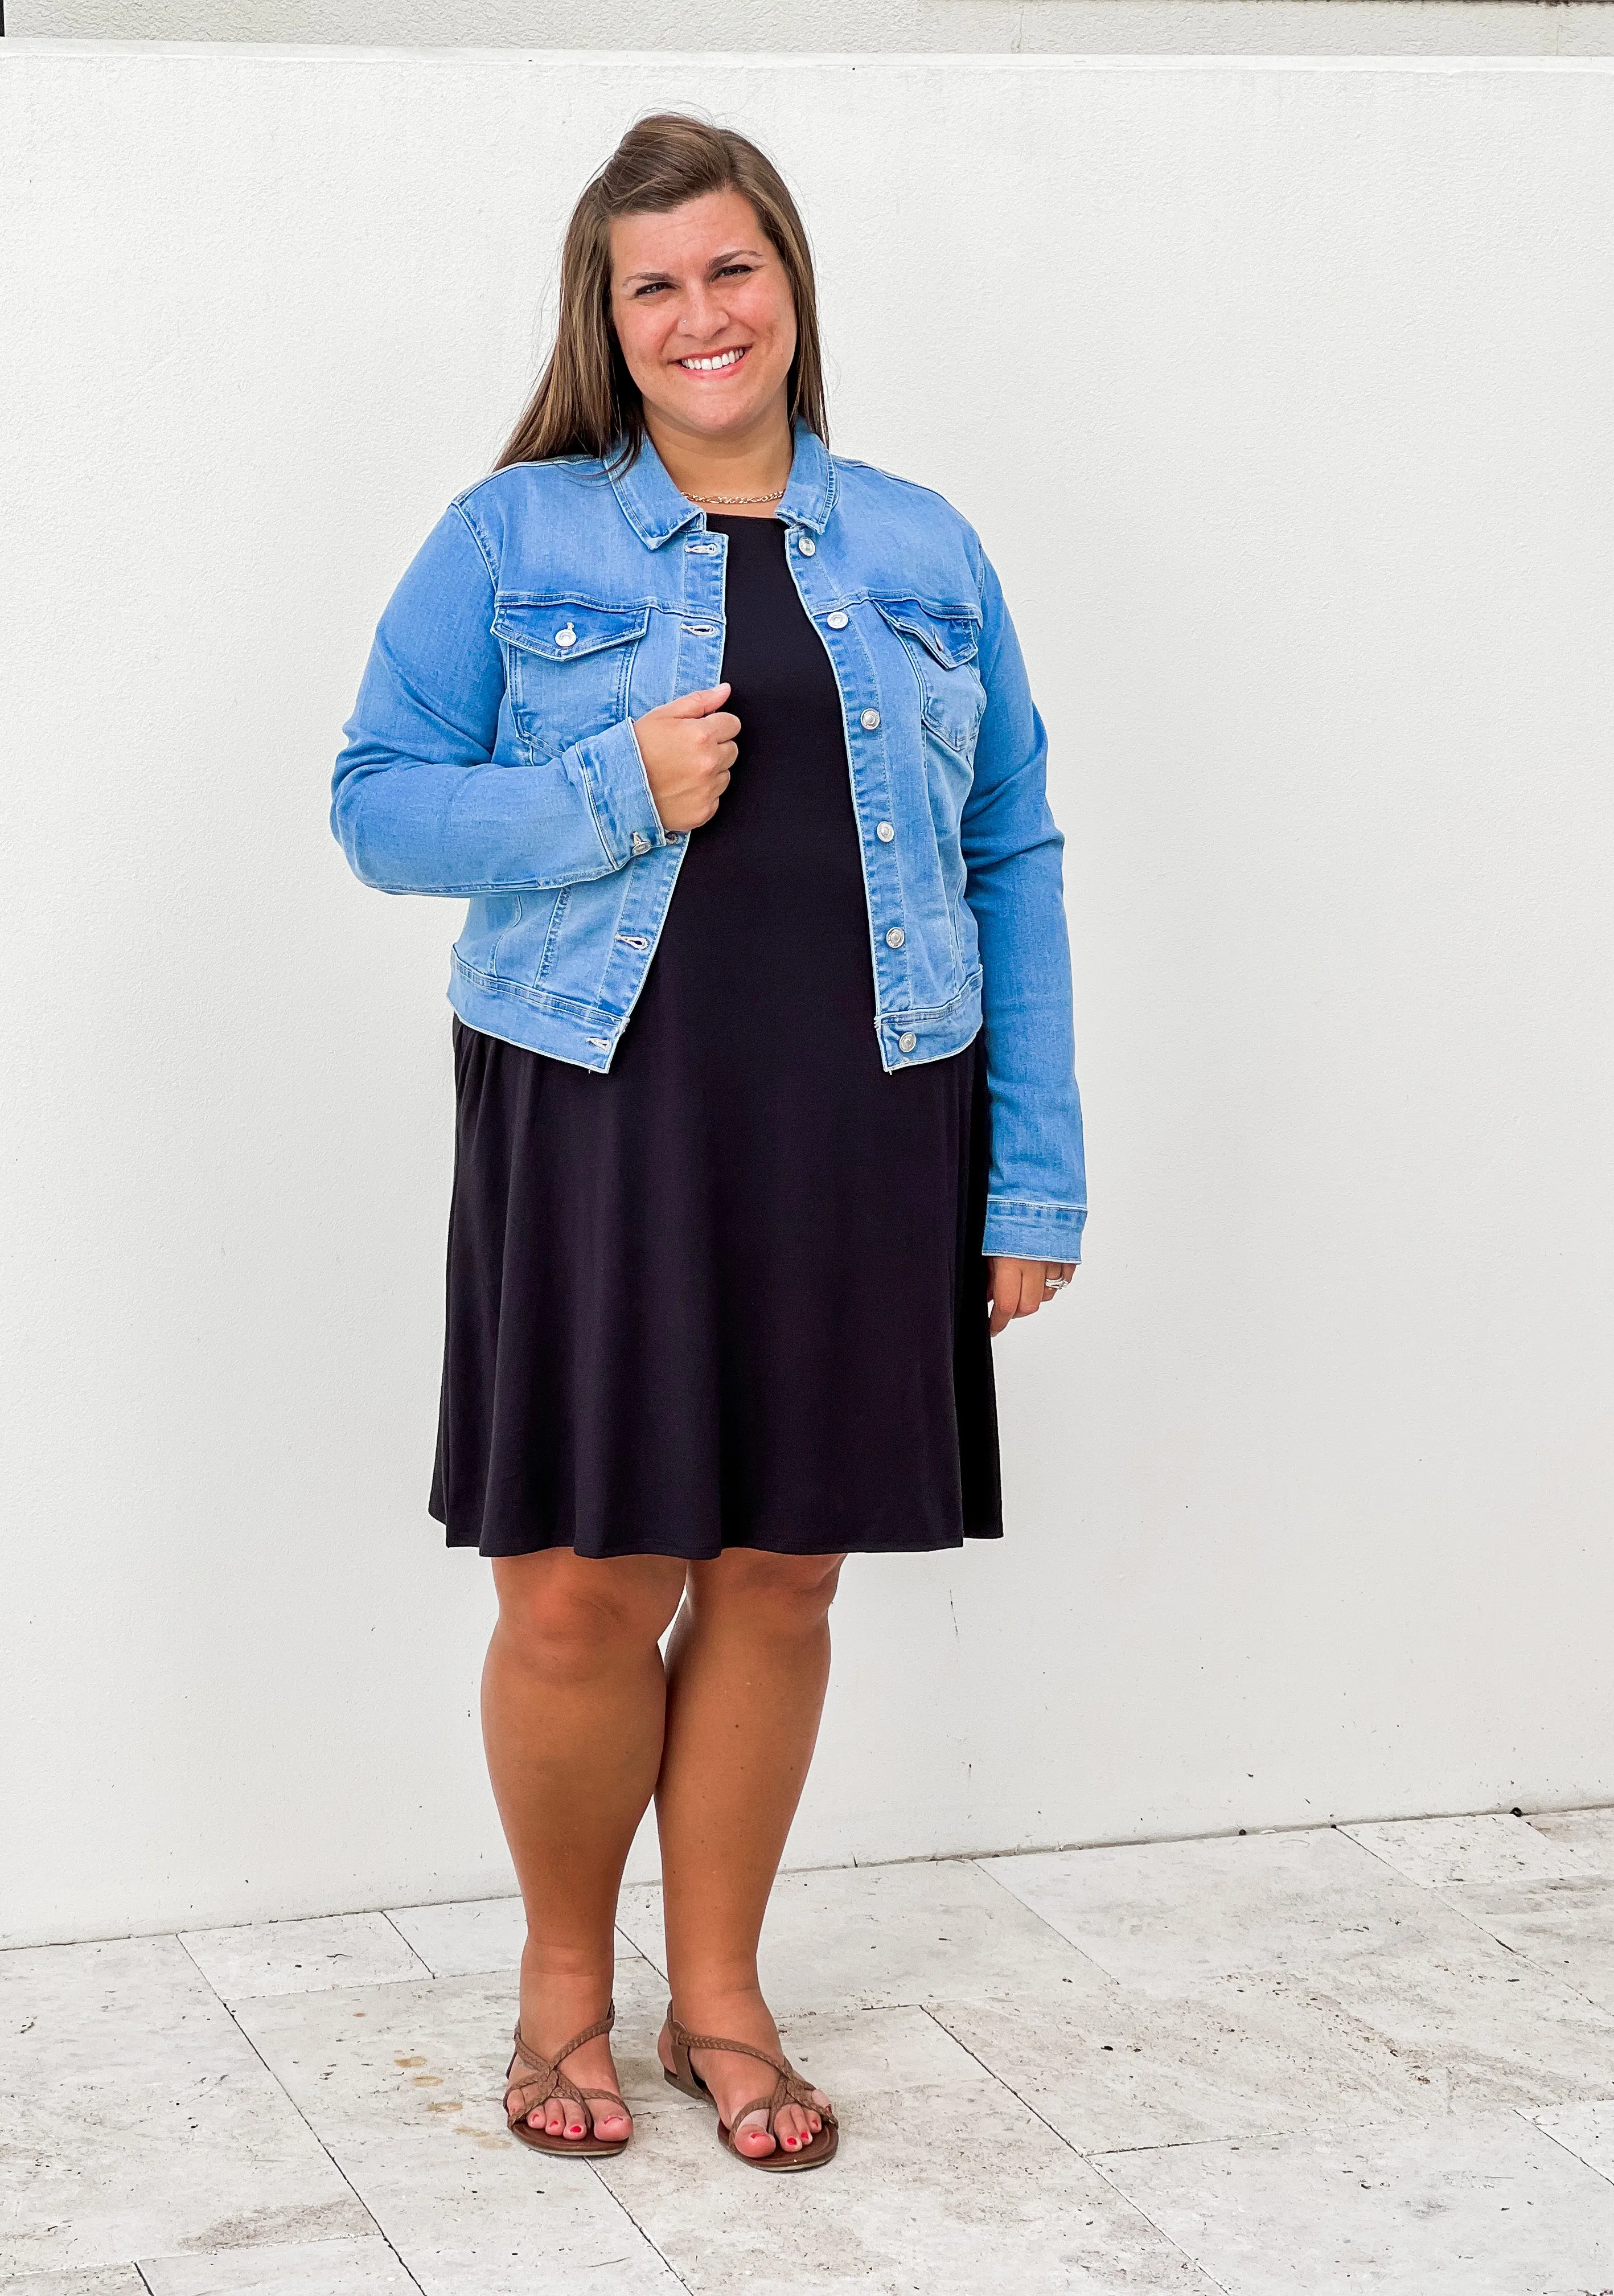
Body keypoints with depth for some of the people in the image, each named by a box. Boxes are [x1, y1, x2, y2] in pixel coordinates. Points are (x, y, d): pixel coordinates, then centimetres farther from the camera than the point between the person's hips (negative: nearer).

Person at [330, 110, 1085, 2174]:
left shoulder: (921, 552, 10)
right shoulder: (514, 537, 4)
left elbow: (1014, 861, 9)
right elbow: (377, 802, 2)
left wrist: (1034, 1174, 2)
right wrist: (616, 796, -15)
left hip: (861, 1139, 2)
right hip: (598, 1126, -2)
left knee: (776, 1576, 9)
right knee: (584, 1591, 1)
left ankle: (718, 1993, 26)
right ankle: (564, 1983, 24)